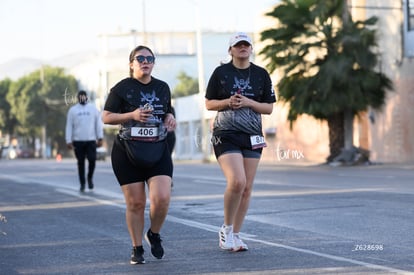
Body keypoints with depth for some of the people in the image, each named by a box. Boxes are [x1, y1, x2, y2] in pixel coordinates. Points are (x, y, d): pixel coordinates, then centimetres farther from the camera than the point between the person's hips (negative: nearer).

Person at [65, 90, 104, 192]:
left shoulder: (93, 108, 8)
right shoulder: (72, 110, 6)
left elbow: (98, 123, 8)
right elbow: (69, 126, 4)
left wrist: (100, 138, 0)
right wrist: (69, 141, -3)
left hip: (91, 140, 0)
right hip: (78, 141, 0)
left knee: (92, 160, -11)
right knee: (81, 163, 2)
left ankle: (90, 177, 15)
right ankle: (82, 184, 12)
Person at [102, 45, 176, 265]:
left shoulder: (163, 87, 12)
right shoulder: (121, 88, -2)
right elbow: (106, 117, -2)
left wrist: (170, 118, 1)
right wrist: (132, 115, -16)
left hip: (158, 150, 3)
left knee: (162, 198, -14)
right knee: (135, 203, 0)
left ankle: (154, 234, 14)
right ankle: (137, 249, 16)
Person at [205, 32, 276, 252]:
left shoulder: (261, 74, 8)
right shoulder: (221, 72, 3)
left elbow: (269, 108, 8)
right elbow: (209, 103, 7)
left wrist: (248, 103, -9)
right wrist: (228, 102, -12)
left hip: (252, 137, 3)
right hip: (225, 135, -3)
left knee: (247, 188, 2)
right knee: (237, 181, -20)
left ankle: (235, 234, 15)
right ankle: (226, 228, 0)